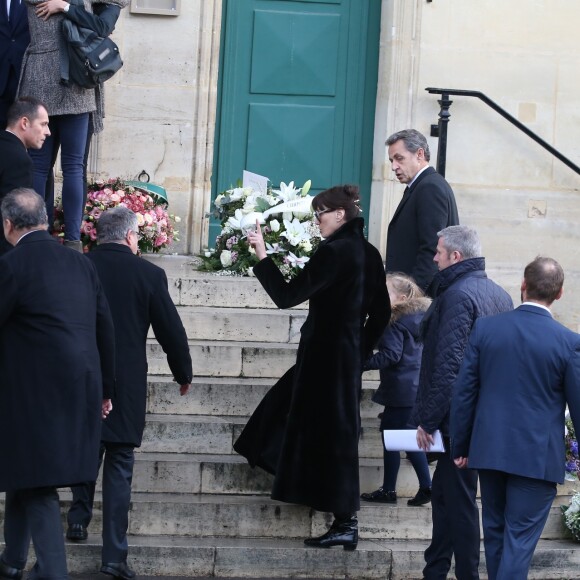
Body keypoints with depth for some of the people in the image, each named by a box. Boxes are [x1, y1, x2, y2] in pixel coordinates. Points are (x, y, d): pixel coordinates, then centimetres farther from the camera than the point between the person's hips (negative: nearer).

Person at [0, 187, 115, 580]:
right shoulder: (81, 264, 8)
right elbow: (106, 329, 11)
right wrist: (105, 389, 19)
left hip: (38, 396, -7)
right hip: (81, 394, 7)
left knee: (37, 484, -1)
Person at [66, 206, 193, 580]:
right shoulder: (149, 274, -8)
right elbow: (171, 330, -2)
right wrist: (184, 374, 14)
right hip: (127, 384, -2)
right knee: (120, 466, 3)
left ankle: (79, 517, 15)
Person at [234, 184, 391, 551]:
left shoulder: (334, 252, -19)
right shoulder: (368, 253, 8)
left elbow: (287, 296, -21)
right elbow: (381, 313, 13)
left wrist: (262, 255, -14)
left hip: (326, 354, -9)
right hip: (350, 354, 9)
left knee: (331, 434, -3)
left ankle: (346, 524, -1)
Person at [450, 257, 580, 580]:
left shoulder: (485, 328, -2)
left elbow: (464, 392, 1)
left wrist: (461, 447, 10)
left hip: (489, 451, 3)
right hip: (538, 457, -3)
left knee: (495, 532, 17)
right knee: (520, 539, -1)